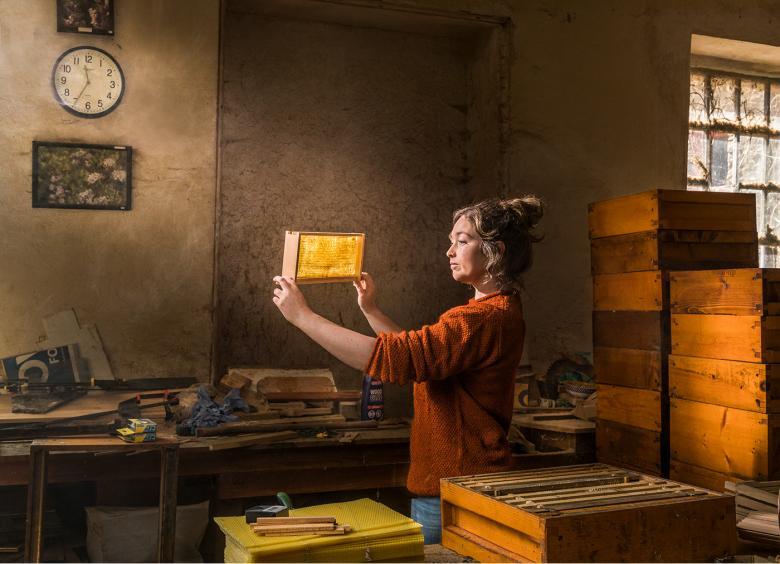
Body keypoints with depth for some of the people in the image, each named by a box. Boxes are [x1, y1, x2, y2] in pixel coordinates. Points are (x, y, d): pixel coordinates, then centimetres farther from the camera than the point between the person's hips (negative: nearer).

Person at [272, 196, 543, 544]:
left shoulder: (487, 317, -22)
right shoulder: (496, 312, 12)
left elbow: (390, 358, -27)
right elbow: (417, 350, 20)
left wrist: (302, 316, -20)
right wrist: (370, 310, 15)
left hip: (458, 493, -10)